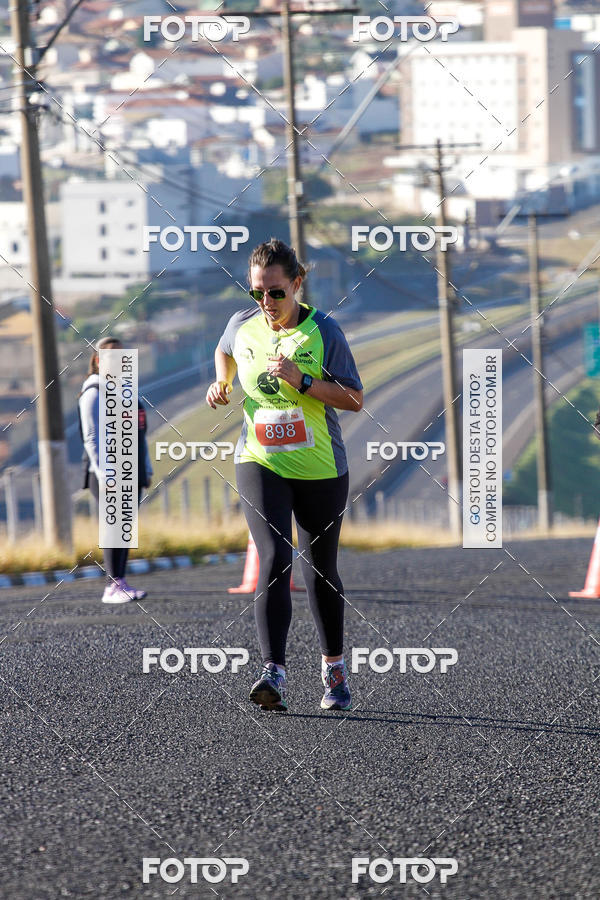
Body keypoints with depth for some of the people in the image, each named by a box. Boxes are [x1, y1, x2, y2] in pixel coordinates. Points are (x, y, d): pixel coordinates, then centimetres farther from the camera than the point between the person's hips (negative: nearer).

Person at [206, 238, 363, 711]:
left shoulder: (323, 331, -8)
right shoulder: (243, 325, 1)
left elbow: (355, 399, -8)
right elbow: (225, 351, 26)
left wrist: (302, 381, -21)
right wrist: (221, 383, 6)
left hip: (320, 469, -1)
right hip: (260, 463, 1)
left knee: (320, 570, 11)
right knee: (274, 560, -18)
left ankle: (334, 667, 32)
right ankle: (274, 674, -27)